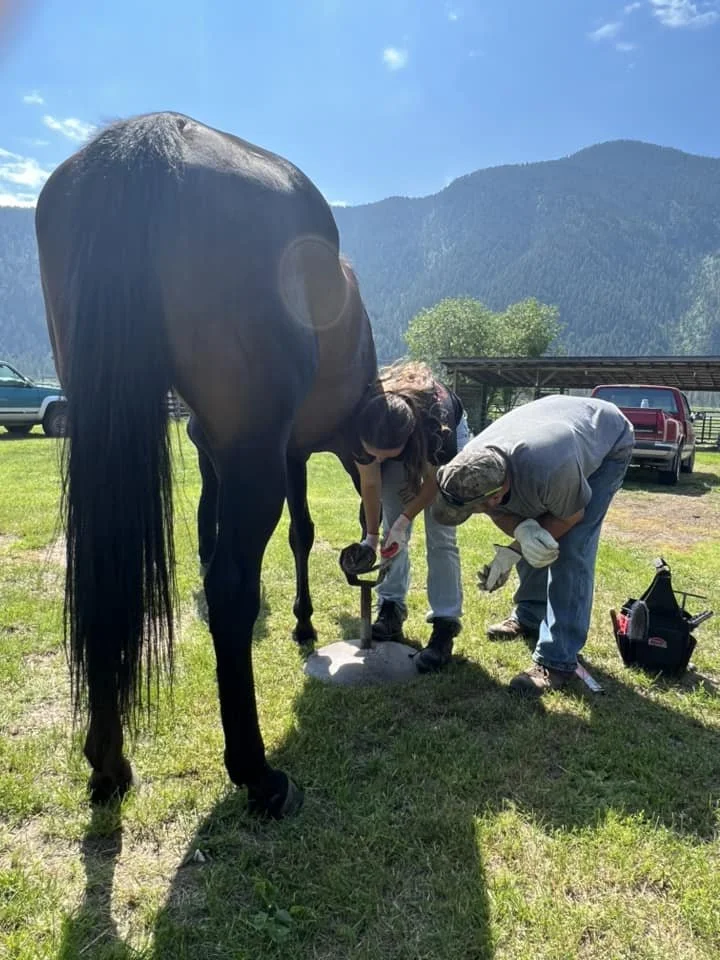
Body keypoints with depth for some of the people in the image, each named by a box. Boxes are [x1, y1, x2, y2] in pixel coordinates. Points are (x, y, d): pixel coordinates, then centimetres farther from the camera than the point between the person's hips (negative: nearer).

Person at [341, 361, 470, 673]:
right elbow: (370, 483, -19)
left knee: (440, 535, -10)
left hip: (450, 434, -3)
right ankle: (391, 607, 10)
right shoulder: (363, 425, -35)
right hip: (396, 436, 3)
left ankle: (446, 623, -7)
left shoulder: (438, 422, -44)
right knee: (392, 529, -2)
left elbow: (434, 481, -24)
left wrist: (404, 521, -27)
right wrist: (371, 536, -18)